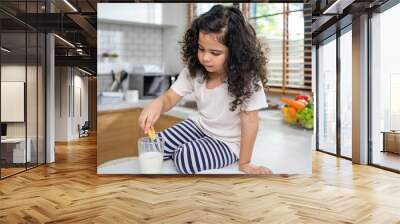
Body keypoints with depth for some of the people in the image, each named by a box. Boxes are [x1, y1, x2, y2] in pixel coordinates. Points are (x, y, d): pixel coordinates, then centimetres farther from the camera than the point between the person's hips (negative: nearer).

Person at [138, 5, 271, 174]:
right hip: (199, 126, 5)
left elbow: (249, 122, -23)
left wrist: (244, 164, -17)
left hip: (227, 143, -5)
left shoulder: (247, 79, -28)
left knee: (186, 158, -28)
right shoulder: (193, 71, -13)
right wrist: (157, 103, -35)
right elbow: (170, 97, -10)